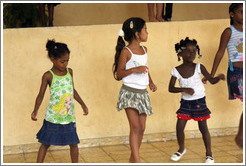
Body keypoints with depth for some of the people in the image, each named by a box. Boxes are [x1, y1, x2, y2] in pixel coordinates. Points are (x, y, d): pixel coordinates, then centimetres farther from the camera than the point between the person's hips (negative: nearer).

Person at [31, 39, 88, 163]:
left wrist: (83, 104, 22)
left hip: (69, 115, 4)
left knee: (73, 143, 9)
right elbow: (41, 95, -5)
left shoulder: (69, 72, 5)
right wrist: (35, 111, -18)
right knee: (46, 143, 4)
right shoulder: (48, 76, -8)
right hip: (53, 116, -4)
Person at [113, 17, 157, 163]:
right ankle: (137, 161, -12)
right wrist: (133, 70, -23)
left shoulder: (144, 49, 11)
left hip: (143, 93, 7)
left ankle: (133, 159, 21)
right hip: (129, 92, -7)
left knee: (142, 128, 7)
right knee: (135, 126, -13)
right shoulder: (126, 51, -9)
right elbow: (119, 75, -9)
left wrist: (151, 82, 7)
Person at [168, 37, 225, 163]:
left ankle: (209, 153, 16)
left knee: (203, 128, 2)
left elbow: (211, 80, -5)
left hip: (199, 102, -1)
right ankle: (181, 149, 28)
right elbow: (170, 88, -8)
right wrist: (184, 89, -22)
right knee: (179, 127, 1)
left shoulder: (199, 67, -7)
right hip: (185, 102, 2)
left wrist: (219, 77, -27)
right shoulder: (177, 71, -6)